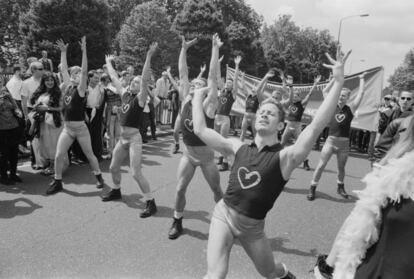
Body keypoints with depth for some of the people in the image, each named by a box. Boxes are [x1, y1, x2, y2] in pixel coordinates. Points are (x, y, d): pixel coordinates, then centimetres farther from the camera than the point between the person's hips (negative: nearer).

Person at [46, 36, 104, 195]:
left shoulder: (81, 89, -8)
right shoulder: (67, 86, 7)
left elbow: (84, 71, -19)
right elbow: (64, 69, 11)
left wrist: (84, 51, -23)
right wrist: (63, 52, 9)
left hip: (80, 128, -5)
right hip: (67, 128, 5)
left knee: (89, 155, 8)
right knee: (58, 156, 1)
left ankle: (99, 177, 26)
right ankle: (57, 183, 14)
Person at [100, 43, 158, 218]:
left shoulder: (140, 97, -9)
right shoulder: (125, 94, 9)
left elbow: (145, 79, -24)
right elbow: (114, 77, 21)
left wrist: (149, 56, -32)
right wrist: (108, 62, 31)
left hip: (134, 138, -8)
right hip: (122, 138, 8)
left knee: (136, 173, -11)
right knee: (113, 167, 19)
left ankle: (151, 203, -2)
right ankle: (116, 191, 44)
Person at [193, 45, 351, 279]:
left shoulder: (285, 157, -16)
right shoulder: (238, 148, -6)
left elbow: (315, 128, -31)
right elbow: (200, 130, -3)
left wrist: (339, 82, -37)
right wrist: (199, 94, 5)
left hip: (253, 227, -1)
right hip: (224, 215, 1)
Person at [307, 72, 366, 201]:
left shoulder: (350, 108, 0)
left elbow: (361, 92, 0)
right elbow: (325, 91, 7)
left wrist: (362, 79, 12)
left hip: (344, 143, 0)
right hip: (330, 140, 0)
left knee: (341, 168, 15)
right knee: (321, 165, -6)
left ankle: (340, 187, 37)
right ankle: (312, 188, 2)